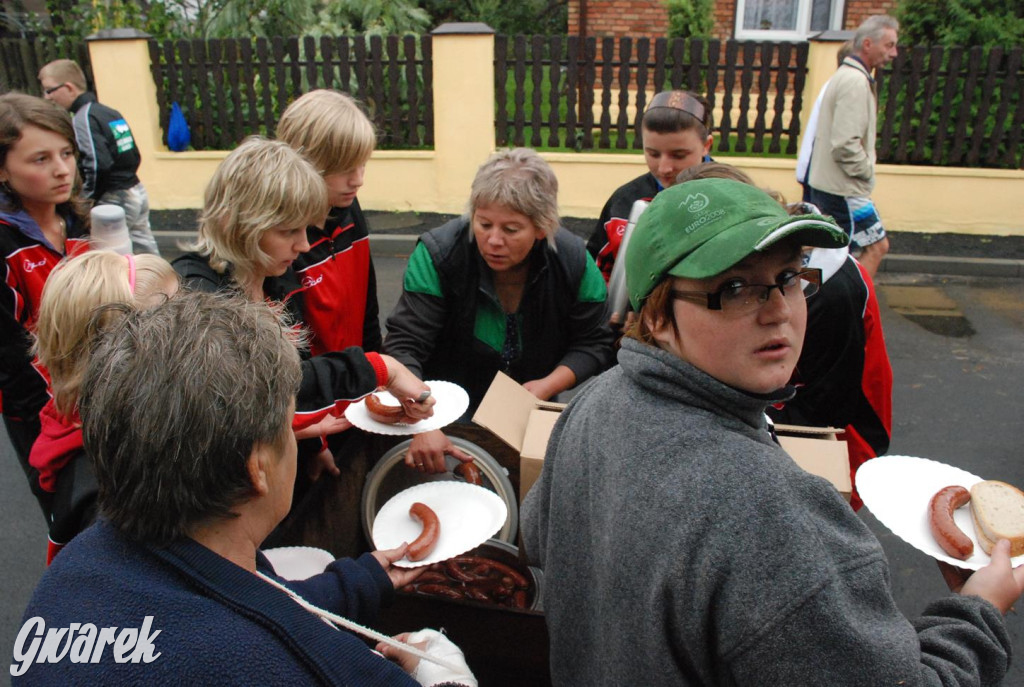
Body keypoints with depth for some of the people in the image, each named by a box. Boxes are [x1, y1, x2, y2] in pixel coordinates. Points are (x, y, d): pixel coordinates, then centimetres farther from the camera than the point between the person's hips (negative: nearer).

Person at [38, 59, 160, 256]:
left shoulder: (84, 119, -14)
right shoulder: (110, 112, 11)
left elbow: (98, 165, -23)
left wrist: (86, 198, -10)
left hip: (113, 201, -9)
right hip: (137, 192, 9)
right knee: (147, 251, 14)